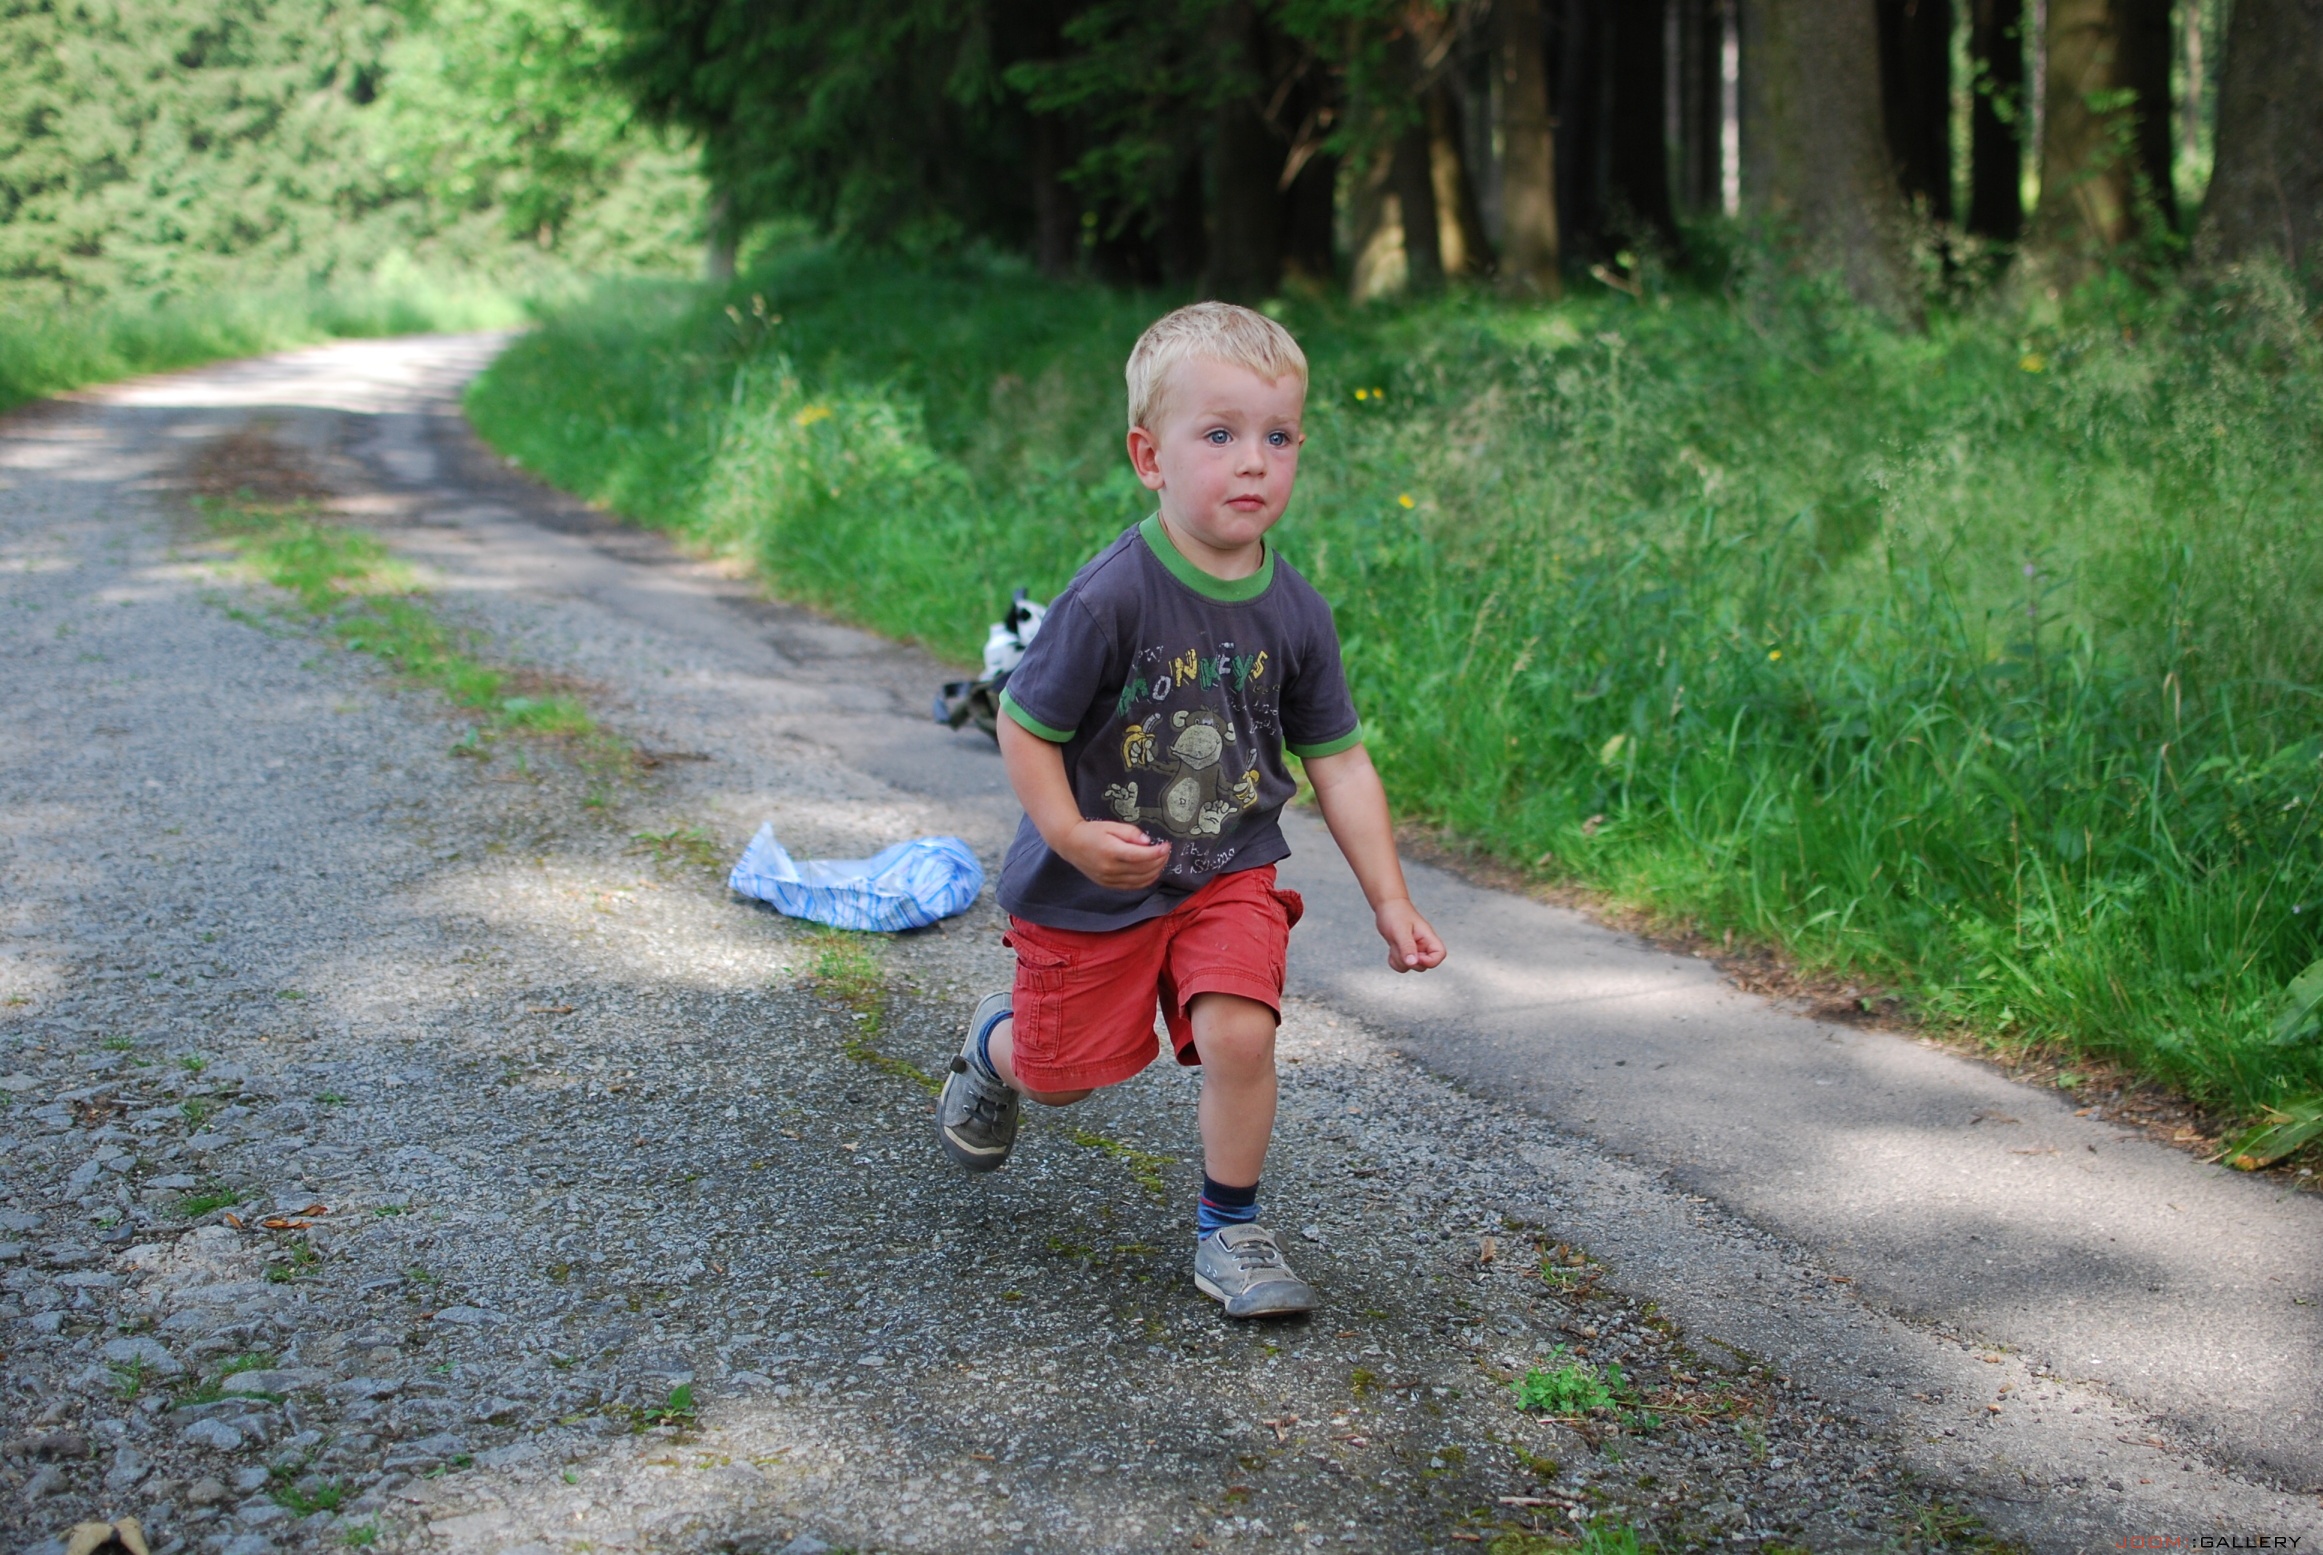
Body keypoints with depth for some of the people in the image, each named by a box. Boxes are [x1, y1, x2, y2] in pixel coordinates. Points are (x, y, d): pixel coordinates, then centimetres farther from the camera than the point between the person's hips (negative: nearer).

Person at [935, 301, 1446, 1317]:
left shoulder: (1294, 613, -9)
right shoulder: (1111, 597, -24)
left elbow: (1338, 762, 0)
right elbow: (1024, 726, -14)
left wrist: (1389, 901, -1)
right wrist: (1070, 835, -27)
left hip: (1228, 874, 2)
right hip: (1093, 885, -2)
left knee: (1239, 1033, -18)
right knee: (1064, 1070, 12)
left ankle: (1228, 1229, 5)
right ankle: (995, 1044, 50)